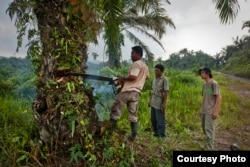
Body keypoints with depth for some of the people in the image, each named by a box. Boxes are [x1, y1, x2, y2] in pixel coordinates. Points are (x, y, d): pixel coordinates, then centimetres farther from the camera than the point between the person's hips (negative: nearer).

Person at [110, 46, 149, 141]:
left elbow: (133, 77, -22)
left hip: (128, 90, -8)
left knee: (115, 109, 4)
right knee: (133, 114, 9)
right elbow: (147, 77, 34)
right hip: (136, 92, 8)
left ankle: (110, 128, 7)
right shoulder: (145, 66, 19)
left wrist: (123, 79, -7)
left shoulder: (136, 64, -9)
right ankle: (133, 135, 9)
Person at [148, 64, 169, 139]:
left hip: (160, 104, -7)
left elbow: (166, 92, -14)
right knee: (153, 119, 14)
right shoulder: (154, 79, 11)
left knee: (160, 120, -1)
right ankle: (156, 133, 28)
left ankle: (162, 136, 11)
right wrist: (150, 100, 16)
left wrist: (164, 103, -18)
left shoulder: (165, 79, -10)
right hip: (153, 103, 7)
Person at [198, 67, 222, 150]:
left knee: (209, 130, -6)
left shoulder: (214, 83, -9)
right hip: (204, 111, 8)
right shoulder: (204, 84, 12)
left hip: (210, 112, -8)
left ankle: (209, 148, 3)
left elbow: (219, 97, -12)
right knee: (204, 129, 13)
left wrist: (216, 111, -18)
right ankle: (209, 146, 27)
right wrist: (201, 110, 16)